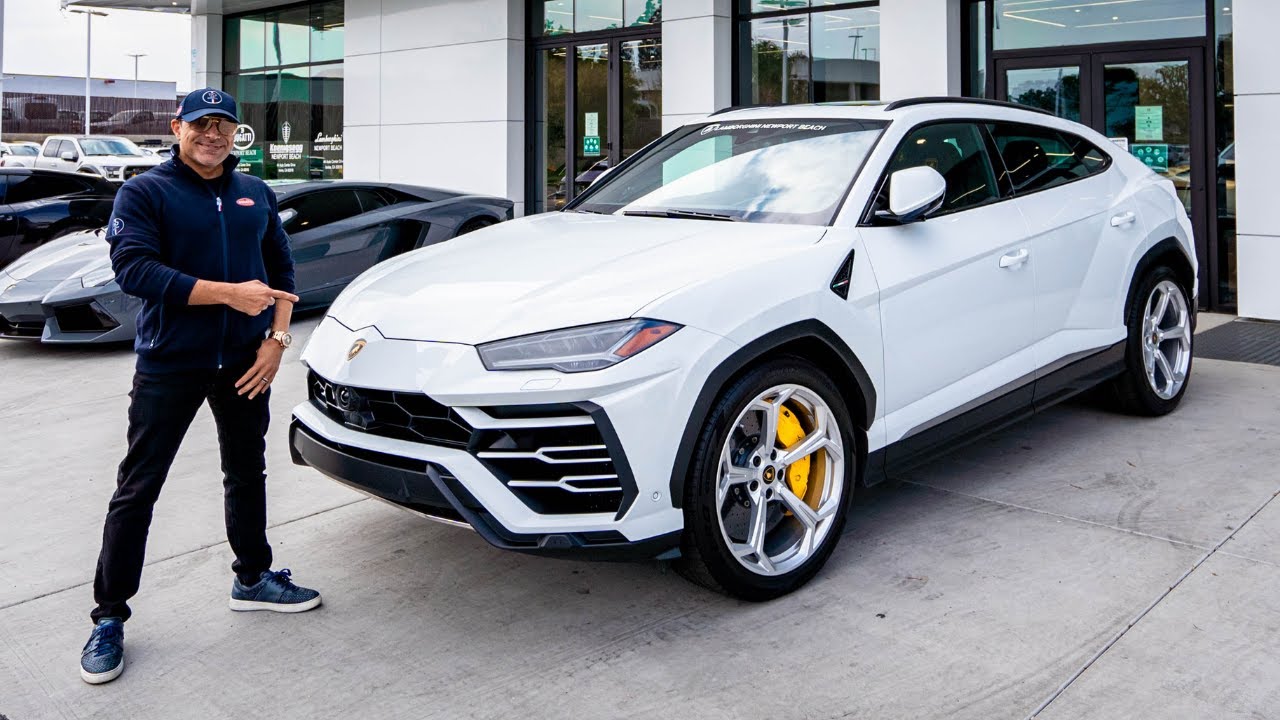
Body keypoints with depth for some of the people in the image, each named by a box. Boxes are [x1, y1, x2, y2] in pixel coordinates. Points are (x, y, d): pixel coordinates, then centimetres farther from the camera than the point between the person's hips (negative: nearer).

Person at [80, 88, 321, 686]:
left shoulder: (255, 194, 10)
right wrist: (228, 293, -25)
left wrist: (277, 338, -2)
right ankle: (109, 617, 10)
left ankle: (253, 578, 34)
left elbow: (280, 270, 13)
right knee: (137, 489, 0)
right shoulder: (145, 192, -6)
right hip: (169, 363, -5)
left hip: (244, 361, 5)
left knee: (247, 474, 17)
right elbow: (133, 269, -19)